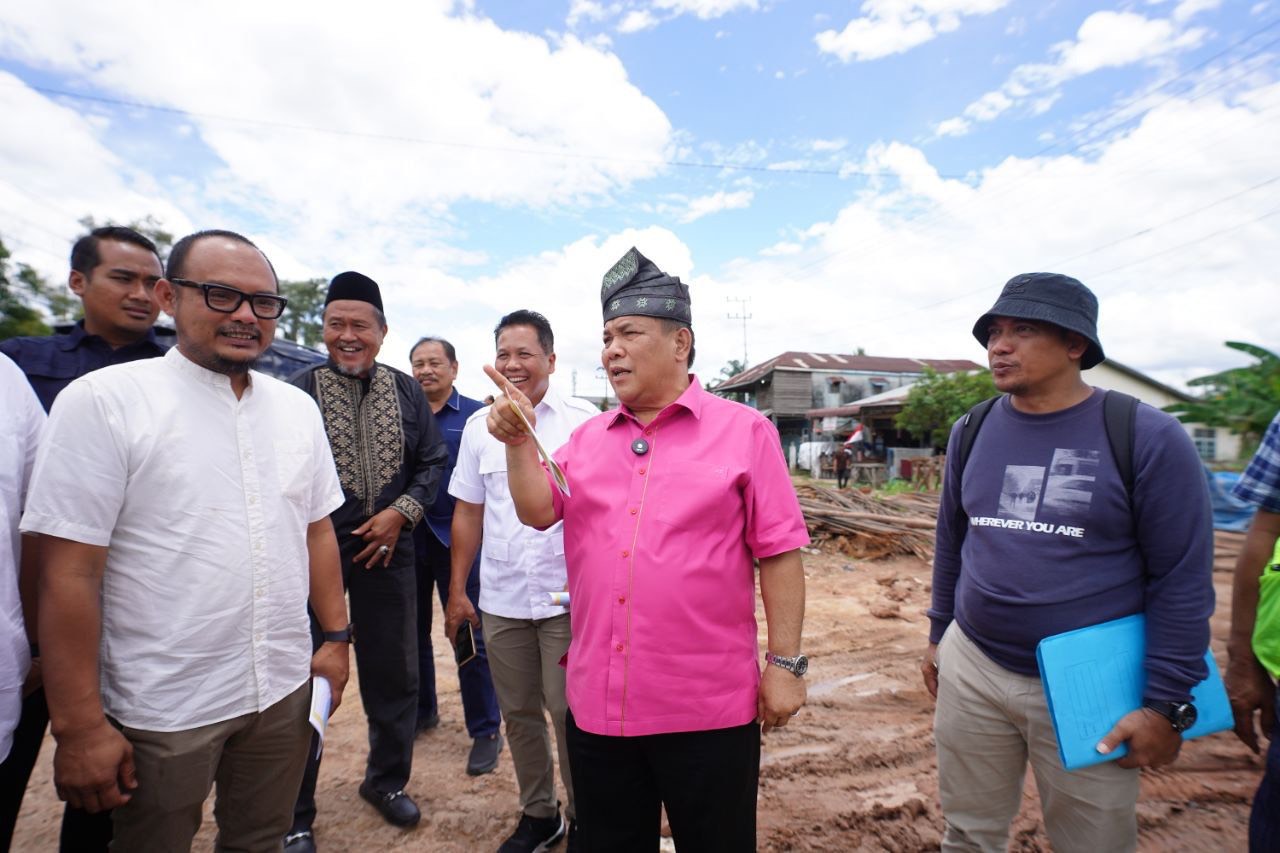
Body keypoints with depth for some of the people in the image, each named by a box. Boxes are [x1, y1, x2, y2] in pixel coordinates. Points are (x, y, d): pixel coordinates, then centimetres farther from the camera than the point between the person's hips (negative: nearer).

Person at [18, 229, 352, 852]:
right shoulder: (102, 402, -12)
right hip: (160, 712, -4)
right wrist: (78, 727, -11)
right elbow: (69, 575, -12)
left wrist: (336, 637, 7)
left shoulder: (297, 407, 3)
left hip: (284, 690, 4)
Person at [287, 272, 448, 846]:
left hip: (388, 552, 3)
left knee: (395, 673, 15)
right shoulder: (298, 392, -5)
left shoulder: (407, 392, 4)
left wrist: (402, 512, -8)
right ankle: (294, 815, 29)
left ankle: (386, 780, 38)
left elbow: (432, 460, 6)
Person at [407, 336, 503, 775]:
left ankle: (486, 732, 16)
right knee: (413, 631, 17)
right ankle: (421, 710, 38)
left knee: (470, 636, 1)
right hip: (409, 539, 4)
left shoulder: (476, 415, -3)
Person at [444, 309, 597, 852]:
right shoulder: (479, 426, 7)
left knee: (569, 714, 4)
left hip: (568, 597, -4)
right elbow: (469, 513, 11)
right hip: (500, 599, 4)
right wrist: (457, 591, 11)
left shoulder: (583, 420, -5)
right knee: (518, 713, 16)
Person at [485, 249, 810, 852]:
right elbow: (538, 512, 0)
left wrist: (785, 662, -7)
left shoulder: (743, 431, -6)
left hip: (708, 710, -4)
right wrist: (518, 442, -13)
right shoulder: (588, 437, 9)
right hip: (597, 704, 4)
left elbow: (778, 551, -6)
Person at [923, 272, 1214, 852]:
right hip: (970, 670, 4)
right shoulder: (971, 432, 2)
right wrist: (938, 636, 14)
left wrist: (1167, 703, -10)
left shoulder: (1148, 437, -10)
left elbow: (1183, 578, -9)